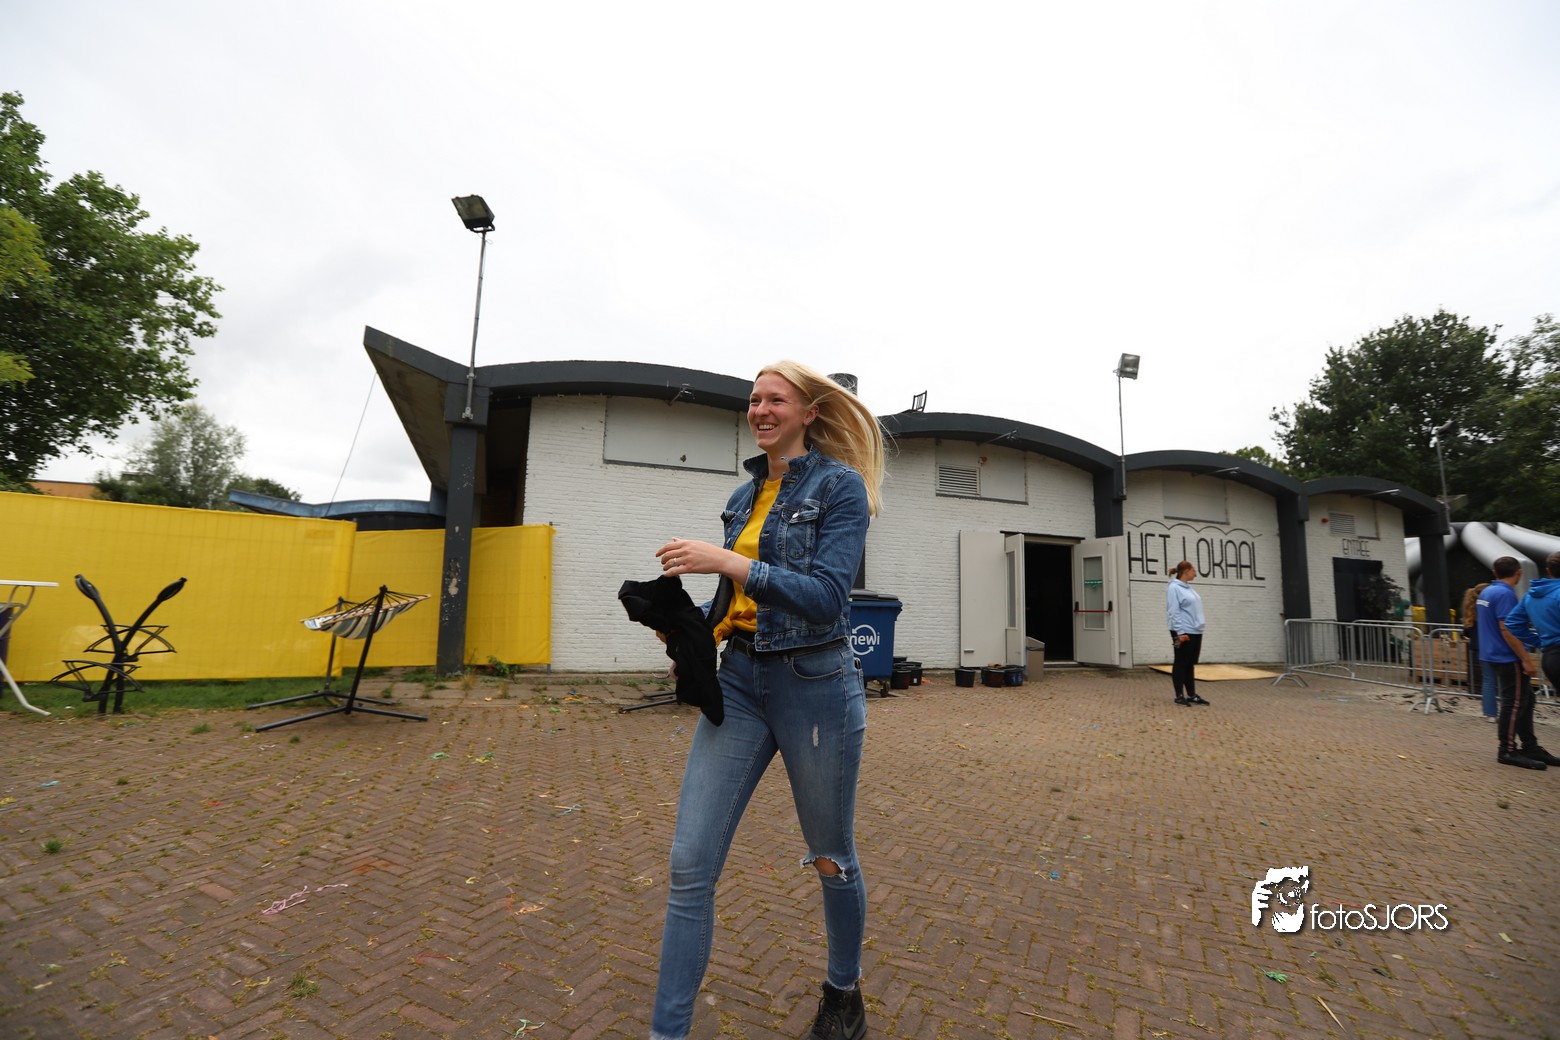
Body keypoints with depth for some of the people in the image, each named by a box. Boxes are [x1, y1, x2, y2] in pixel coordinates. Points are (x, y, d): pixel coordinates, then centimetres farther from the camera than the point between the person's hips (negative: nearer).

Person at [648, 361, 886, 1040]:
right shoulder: (745, 495, 11)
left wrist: (730, 562, -26)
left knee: (831, 857, 16)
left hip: (814, 686, -5)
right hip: (739, 683, 5)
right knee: (689, 866, 1)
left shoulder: (840, 485, -8)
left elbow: (826, 596, -19)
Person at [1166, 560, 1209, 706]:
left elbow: (1195, 610, 18)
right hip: (1183, 632, -8)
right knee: (1181, 663, -1)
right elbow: (1174, 612, -17)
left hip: (1196, 632, 8)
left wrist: (1198, 628, 14)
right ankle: (1179, 695, 6)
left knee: (1190, 664, 12)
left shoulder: (1189, 588, 15)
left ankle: (1192, 695, 17)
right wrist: (1180, 632, -21)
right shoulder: (1174, 588, -11)